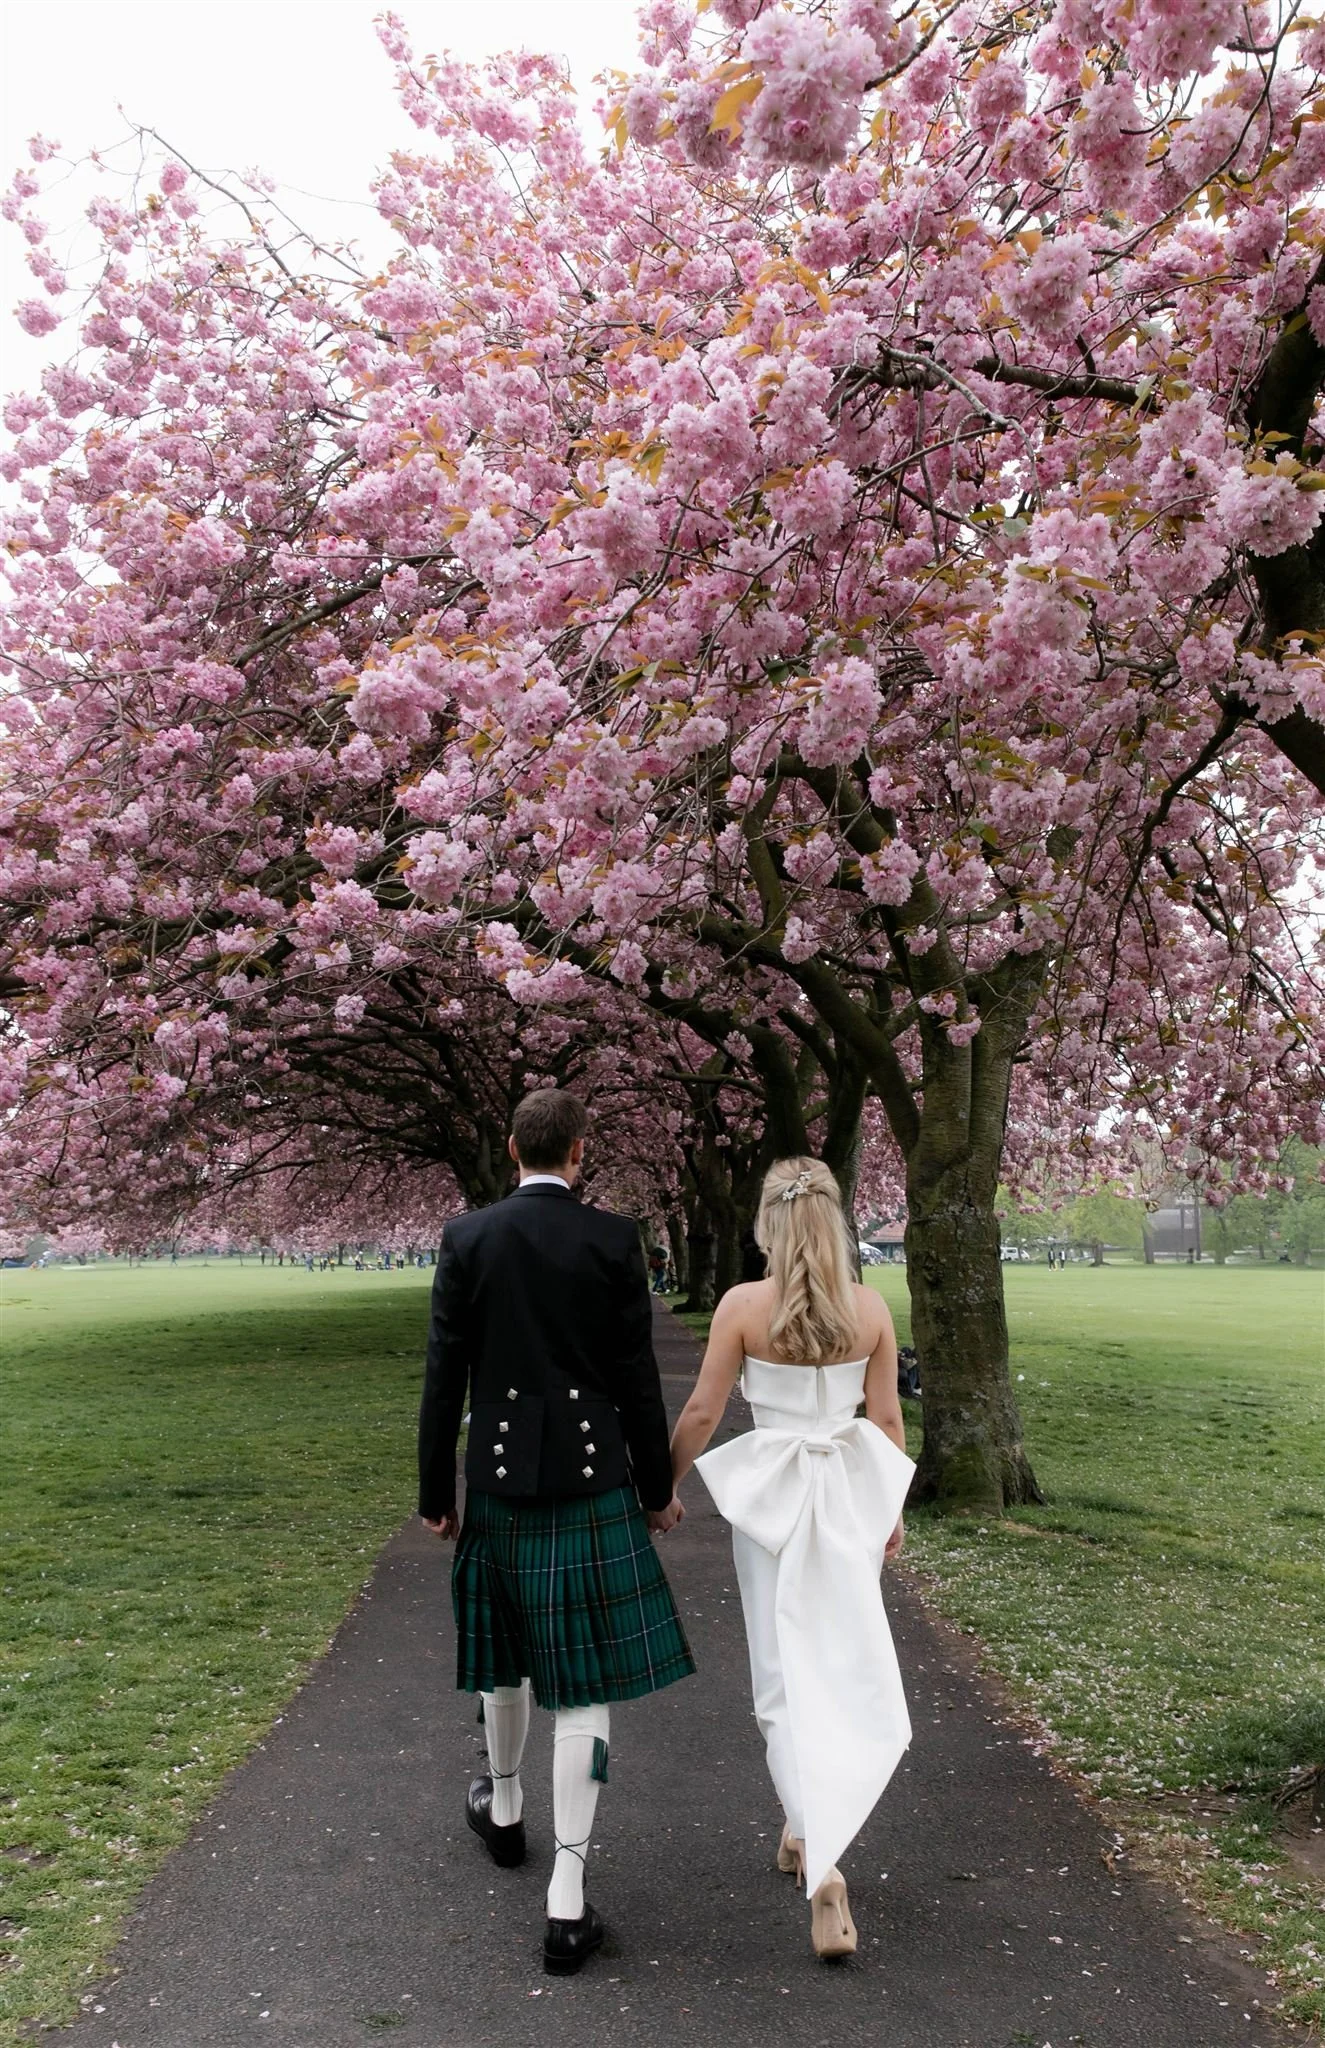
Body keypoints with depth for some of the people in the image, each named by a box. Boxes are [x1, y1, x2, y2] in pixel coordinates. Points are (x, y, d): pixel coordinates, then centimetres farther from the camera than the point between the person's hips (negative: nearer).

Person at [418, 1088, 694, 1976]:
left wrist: (436, 1492, 7)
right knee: (583, 1684, 2)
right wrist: (657, 1488, 5)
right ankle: (567, 1901, 2)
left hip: (499, 1477, 2)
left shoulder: (467, 1237, -4)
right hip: (592, 1484, -2)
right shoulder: (613, 1237, -9)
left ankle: (504, 1811, 46)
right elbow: (638, 1376, -6)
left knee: (508, 1651, 24)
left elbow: (445, 1376, -2)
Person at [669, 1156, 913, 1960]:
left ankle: (822, 1865, -3)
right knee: (846, 1668, 19)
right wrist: (893, 1508, 16)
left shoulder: (743, 1305, -11)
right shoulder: (870, 1307, -4)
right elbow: (887, 1420, 2)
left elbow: (702, 1413, -7)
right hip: (850, 1495, 3)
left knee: (789, 1678, 5)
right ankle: (812, 1821, 32)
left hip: (772, 1495, -2)